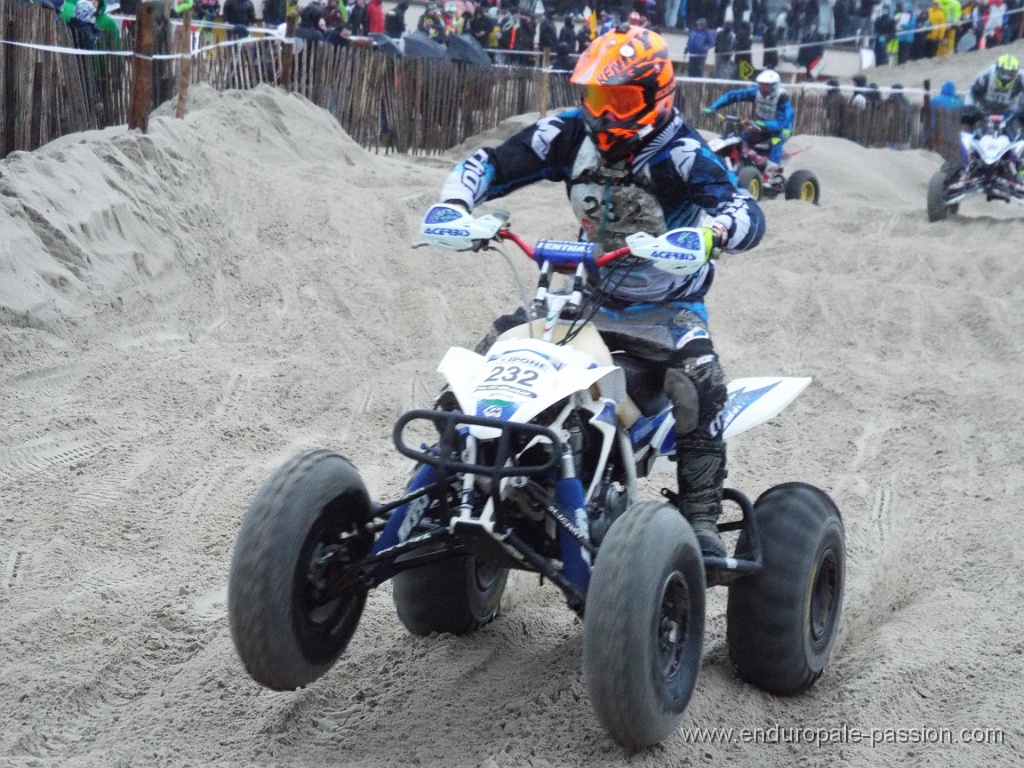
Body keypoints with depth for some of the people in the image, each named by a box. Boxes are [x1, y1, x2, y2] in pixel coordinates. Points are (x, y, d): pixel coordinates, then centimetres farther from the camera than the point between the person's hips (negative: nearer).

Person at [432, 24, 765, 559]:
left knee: (698, 384, -32)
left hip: (665, 307, -5)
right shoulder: (570, 135, -7)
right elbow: (489, 164, -5)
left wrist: (710, 231, -56)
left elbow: (748, 213, -33)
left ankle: (702, 517, -22)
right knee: (491, 349, -9)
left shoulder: (680, 154, -21)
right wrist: (454, 205, -26)